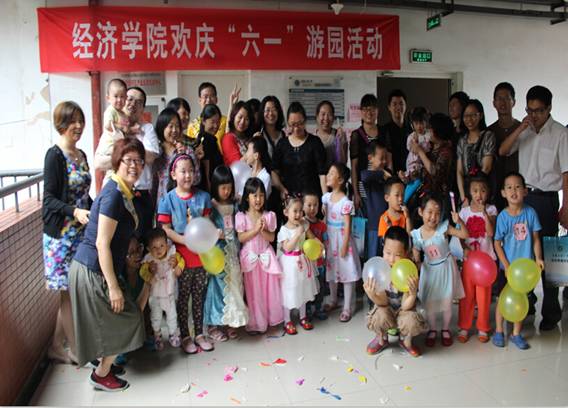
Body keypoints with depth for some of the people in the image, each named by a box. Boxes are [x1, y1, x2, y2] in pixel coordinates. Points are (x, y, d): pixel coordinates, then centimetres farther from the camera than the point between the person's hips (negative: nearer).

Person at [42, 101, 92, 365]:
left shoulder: (81, 155, 11)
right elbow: (49, 199, -15)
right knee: (69, 292, 2)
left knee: (71, 293, 13)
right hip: (61, 235, -8)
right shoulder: (54, 155, -12)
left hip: (81, 233, 8)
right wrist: (75, 212, -28)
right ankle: (77, 351, 15)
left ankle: (57, 347, 26)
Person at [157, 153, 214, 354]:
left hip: (201, 254, 3)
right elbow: (165, 229, -10)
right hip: (181, 256, -2)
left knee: (199, 296, 14)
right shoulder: (168, 199, -6)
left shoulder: (203, 196, 1)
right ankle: (185, 336, 24)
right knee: (182, 297, 9)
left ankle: (199, 333, 28)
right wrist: (188, 241, -20)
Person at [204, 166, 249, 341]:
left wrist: (238, 250, 7)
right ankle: (214, 324, 15)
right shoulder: (210, 206, -7)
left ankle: (231, 321, 22)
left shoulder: (234, 205, 7)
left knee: (234, 285, 8)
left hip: (233, 251, 5)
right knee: (217, 285, 1)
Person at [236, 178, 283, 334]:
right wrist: (255, 229, -21)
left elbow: (271, 238, -4)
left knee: (270, 289, 8)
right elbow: (241, 238, -12)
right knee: (253, 291, 6)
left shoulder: (269, 215, -3)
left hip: (266, 256, 2)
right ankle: (255, 323, 19)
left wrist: (262, 230, -21)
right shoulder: (241, 216, -8)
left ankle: (271, 318, 26)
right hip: (250, 257, -2)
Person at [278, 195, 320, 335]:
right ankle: (287, 321, 20)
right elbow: (287, 248, -23)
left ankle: (303, 317, 35)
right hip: (290, 263, -5)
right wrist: (298, 234, -29)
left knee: (303, 289, 17)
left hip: (302, 261, 5)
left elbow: (311, 237, 9)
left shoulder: (304, 224, -3)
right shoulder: (284, 230, -18)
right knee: (289, 291, 5)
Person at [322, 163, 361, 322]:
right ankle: (333, 300, 38)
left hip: (341, 239, -7)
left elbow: (347, 226, -17)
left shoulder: (345, 202, -20)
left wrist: (344, 246, -15)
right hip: (329, 238, 7)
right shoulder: (326, 197, 0)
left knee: (346, 272, 4)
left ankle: (347, 308, 16)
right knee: (331, 269, 19)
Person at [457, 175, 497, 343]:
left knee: (483, 294, 5)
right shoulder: (464, 211, 2)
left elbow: (491, 232, -15)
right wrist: (465, 248, -16)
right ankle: (464, 327, 17)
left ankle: (483, 328, 19)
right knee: (467, 293, 6)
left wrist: (484, 212, -20)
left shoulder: (491, 210, -1)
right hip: (469, 256, 1)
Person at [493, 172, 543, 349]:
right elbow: (497, 244, -9)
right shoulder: (503, 216, -13)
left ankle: (516, 334, 28)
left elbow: (535, 238, 0)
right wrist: (507, 266, -13)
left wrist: (538, 258, -10)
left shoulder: (530, 212, -7)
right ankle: (498, 331, 26)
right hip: (507, 265, -2)